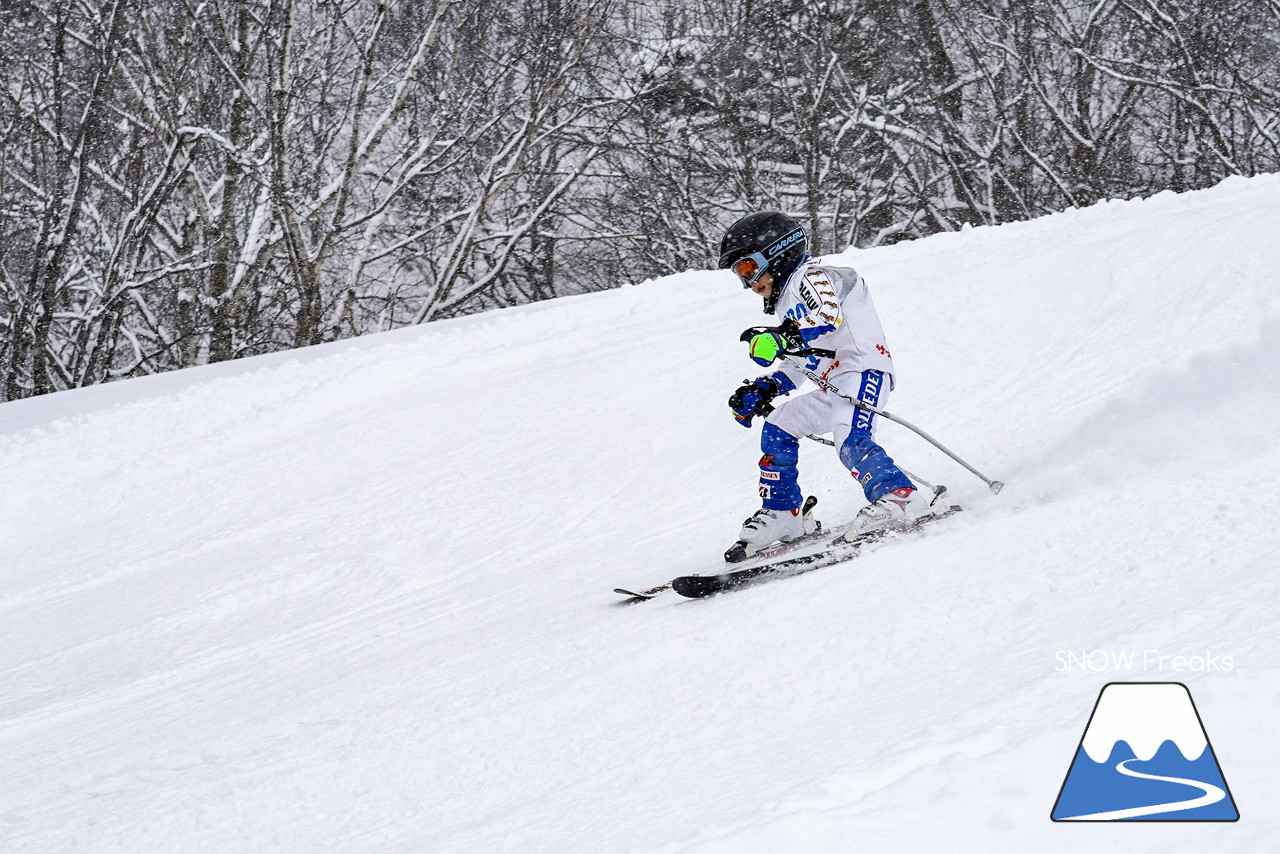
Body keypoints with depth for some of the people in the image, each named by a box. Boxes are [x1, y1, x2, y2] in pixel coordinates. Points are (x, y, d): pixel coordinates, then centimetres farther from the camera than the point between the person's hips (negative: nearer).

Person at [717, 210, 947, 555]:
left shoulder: (811, 276, 0)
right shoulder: (789, 301, 30)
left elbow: (829, 316, -21)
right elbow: (801, 361, 33)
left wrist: (782, 339, -32)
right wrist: (766, 389, 21)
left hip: (863, 370, -11)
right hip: (835, 388, 11)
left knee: (852, 441, -31)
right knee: (777, 427, 13)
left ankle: (899, 496, -42)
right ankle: (782, 513, 16)